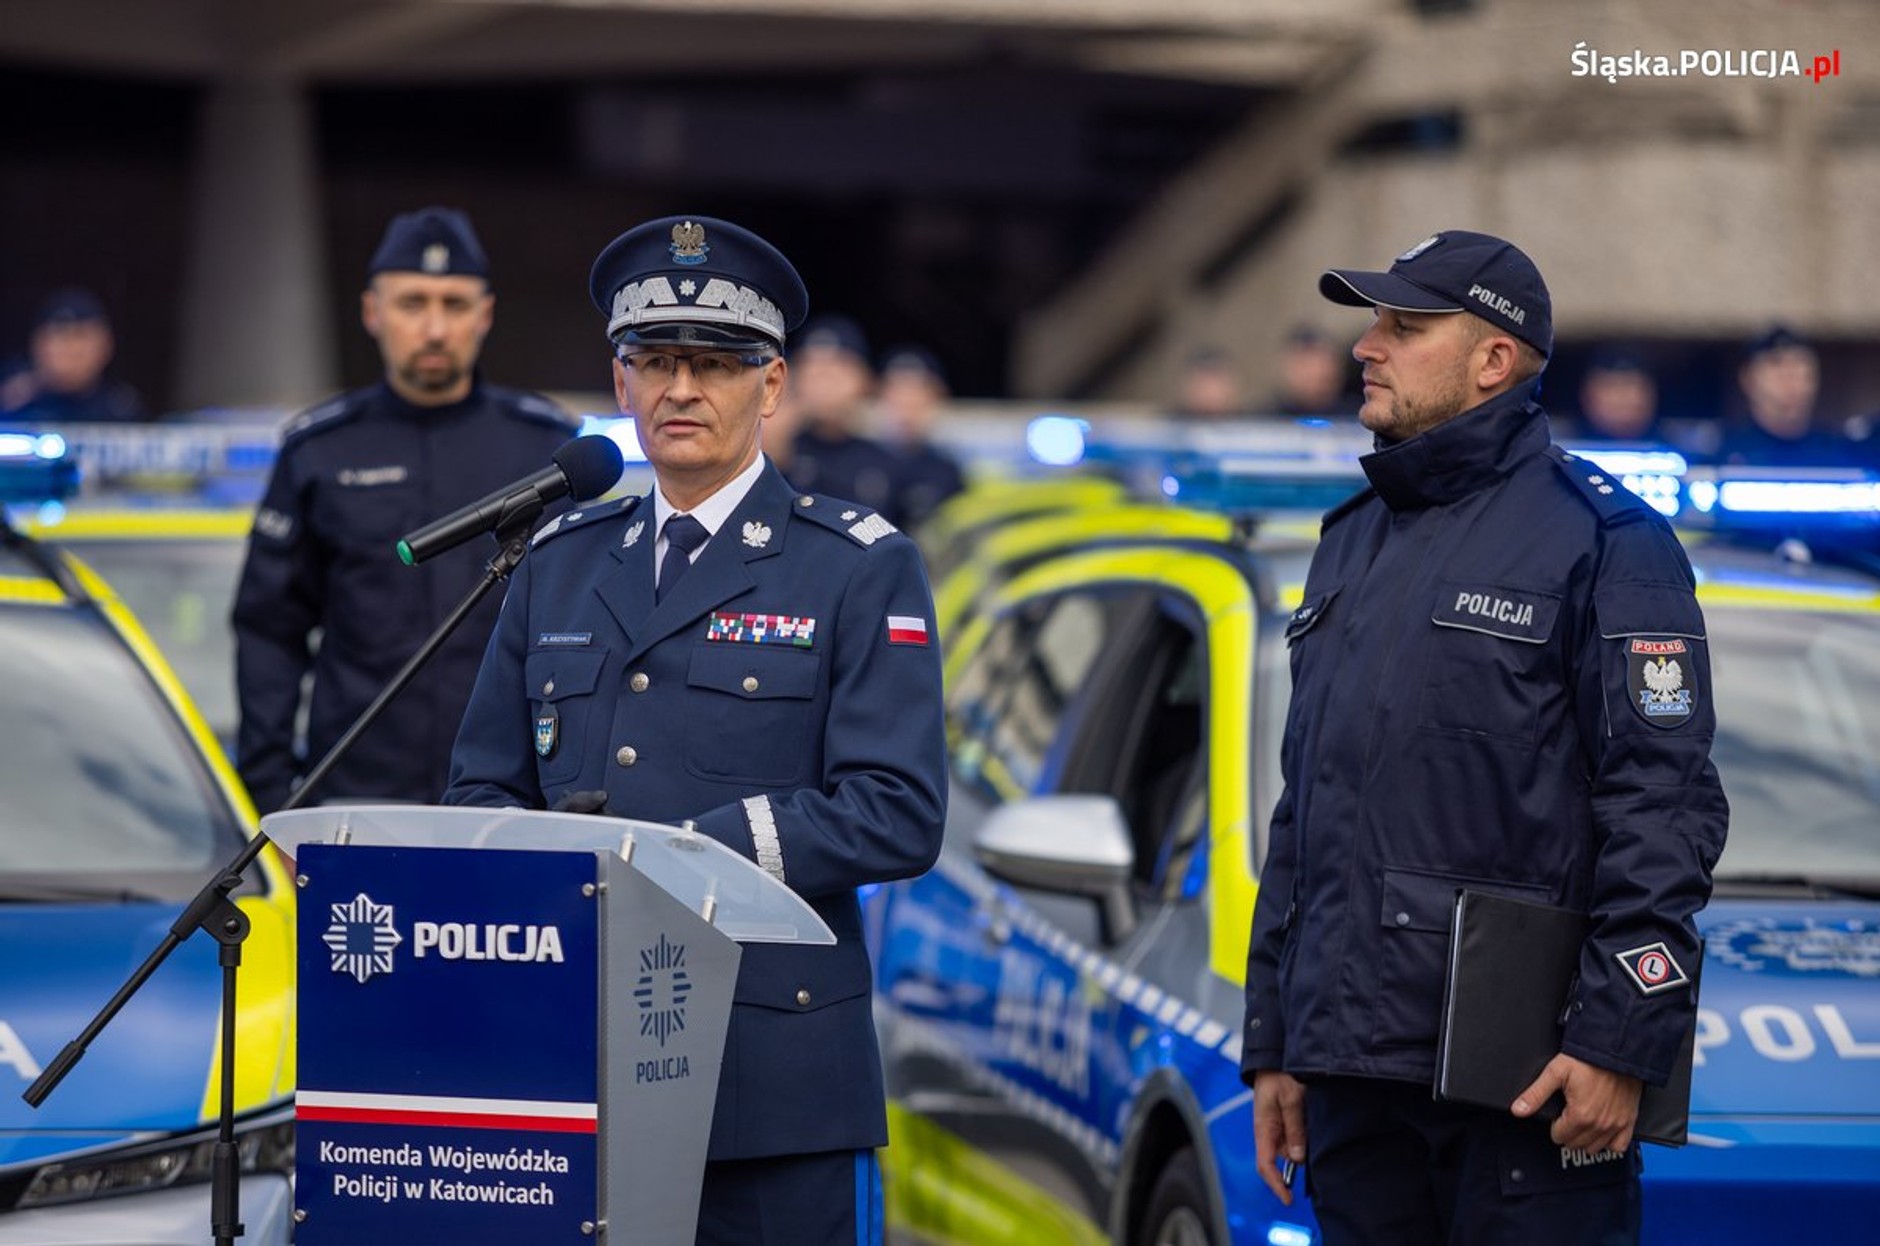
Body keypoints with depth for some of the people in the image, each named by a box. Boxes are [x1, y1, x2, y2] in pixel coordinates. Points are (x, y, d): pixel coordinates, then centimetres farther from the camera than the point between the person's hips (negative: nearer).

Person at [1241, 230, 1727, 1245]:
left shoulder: (1601, 540, -3)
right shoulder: (1352, 543, 20)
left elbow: (1664, 808, -10)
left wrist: (1620, 1043, -17)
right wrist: (1272, 1046, 20)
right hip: (1354, 1068, 7)